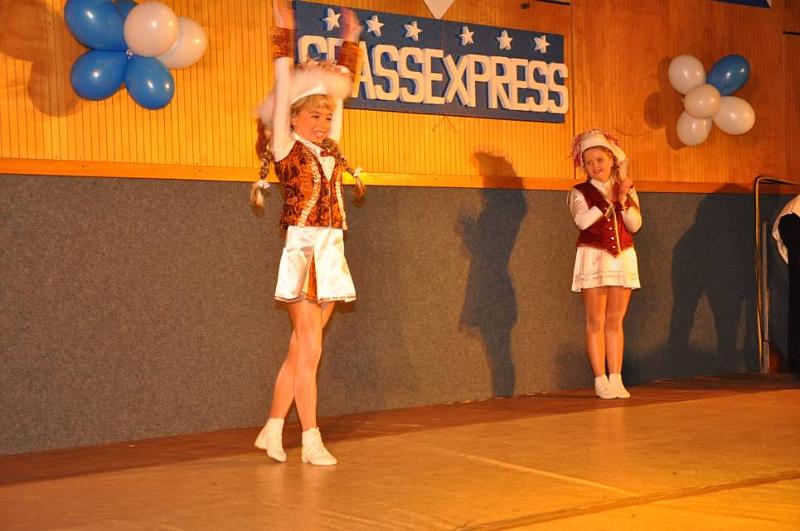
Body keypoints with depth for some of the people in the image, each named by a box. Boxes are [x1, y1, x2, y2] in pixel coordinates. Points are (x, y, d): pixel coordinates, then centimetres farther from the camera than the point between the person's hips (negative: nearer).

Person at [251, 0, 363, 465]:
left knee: (302, 348, 9)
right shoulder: (285, 148, -1)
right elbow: (284, 91, -6)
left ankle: (273, 429, 18)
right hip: (303, 250, -6)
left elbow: (340, 90, 18)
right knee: (309, 348, -5)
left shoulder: (330, 149, 13)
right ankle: (312, 441, 1)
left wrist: (350, 43, 21)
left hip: (331, 251, 6)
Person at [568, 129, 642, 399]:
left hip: (623, 257, 3)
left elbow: (635, 225, -1)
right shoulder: (580, 193, 0)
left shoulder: (627, 190, 10)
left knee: (615, 321, 6)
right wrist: (610, 200, -17)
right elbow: (583, 221, -18)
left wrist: (623, 201, -14)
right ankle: (601, 380, 2)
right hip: (593, 257, -3)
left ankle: (616, 379, 9)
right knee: (596, 322, -1)